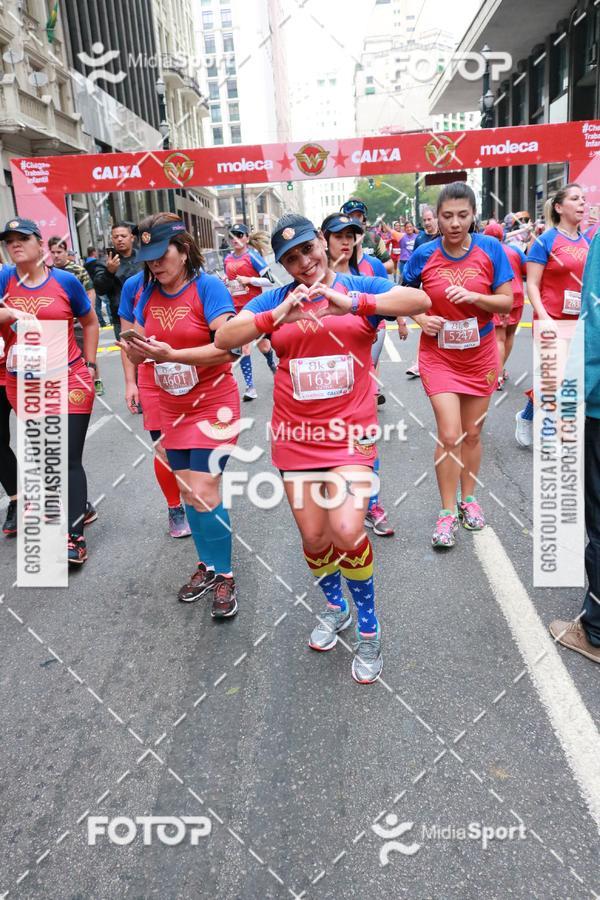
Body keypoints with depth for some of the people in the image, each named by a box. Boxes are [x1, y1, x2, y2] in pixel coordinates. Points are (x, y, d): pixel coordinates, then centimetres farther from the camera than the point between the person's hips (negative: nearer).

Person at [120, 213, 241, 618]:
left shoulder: (208, 286, -14)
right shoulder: (148, 292, 3)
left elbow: (228, 347, -25)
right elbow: (139, 347, 6)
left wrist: (171, 354, -33)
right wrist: (135, 350, -18)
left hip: (213, 403, -6)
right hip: (173, 407, 6)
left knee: (204, 494, -10)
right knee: (188, 493, 12)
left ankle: (224, 576, 10)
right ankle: (208, 564, 31)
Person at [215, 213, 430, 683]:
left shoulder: (360, 287, 0)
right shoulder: (275, 300, 4)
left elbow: (420, 300, -17)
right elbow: (224, 338, -8)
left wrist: (353, 303, -30)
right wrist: (279, 315, -23)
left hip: (350, 432, -2)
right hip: (296, 436, 3)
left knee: (347, 532, -17)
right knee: (314, 538, 10)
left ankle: (369, 629, 9)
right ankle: (335, 608, 40)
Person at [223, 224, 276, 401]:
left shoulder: (252, 256, -10)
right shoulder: (228, 259, 6)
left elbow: (269, 281, -12)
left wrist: (249, 280, -20)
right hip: (237, 309, 4)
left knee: (263, 344, 9)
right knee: (242, 347, -1)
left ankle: (273, 365, 43)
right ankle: (250, 386, 4)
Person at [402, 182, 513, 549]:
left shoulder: (490, 248, -7)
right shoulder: (424, 254, -8)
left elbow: (507, 302, -6)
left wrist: (472, 296, -23)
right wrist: (421, 318, -13)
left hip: (480, 354, 2)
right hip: (439, 355, -1)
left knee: (473, 433, 11)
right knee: (449, 435, -8)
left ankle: (469, 498, 32)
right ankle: (448, 512, 8)